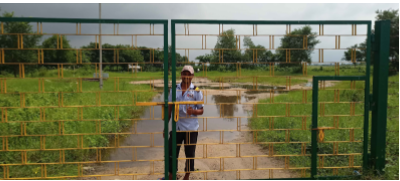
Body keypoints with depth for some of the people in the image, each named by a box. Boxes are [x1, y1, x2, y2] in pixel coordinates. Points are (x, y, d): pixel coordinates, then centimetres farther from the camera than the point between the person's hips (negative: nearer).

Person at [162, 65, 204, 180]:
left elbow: (201, 110, -2)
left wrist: (193, 111, -24)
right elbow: (169, 108, 9)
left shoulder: (196, 91, -4)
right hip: (176, 127, 2)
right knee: (172, 152, 7)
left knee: (189, 153, 10)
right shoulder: (174, 90, 4)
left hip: (191, 128, -2)